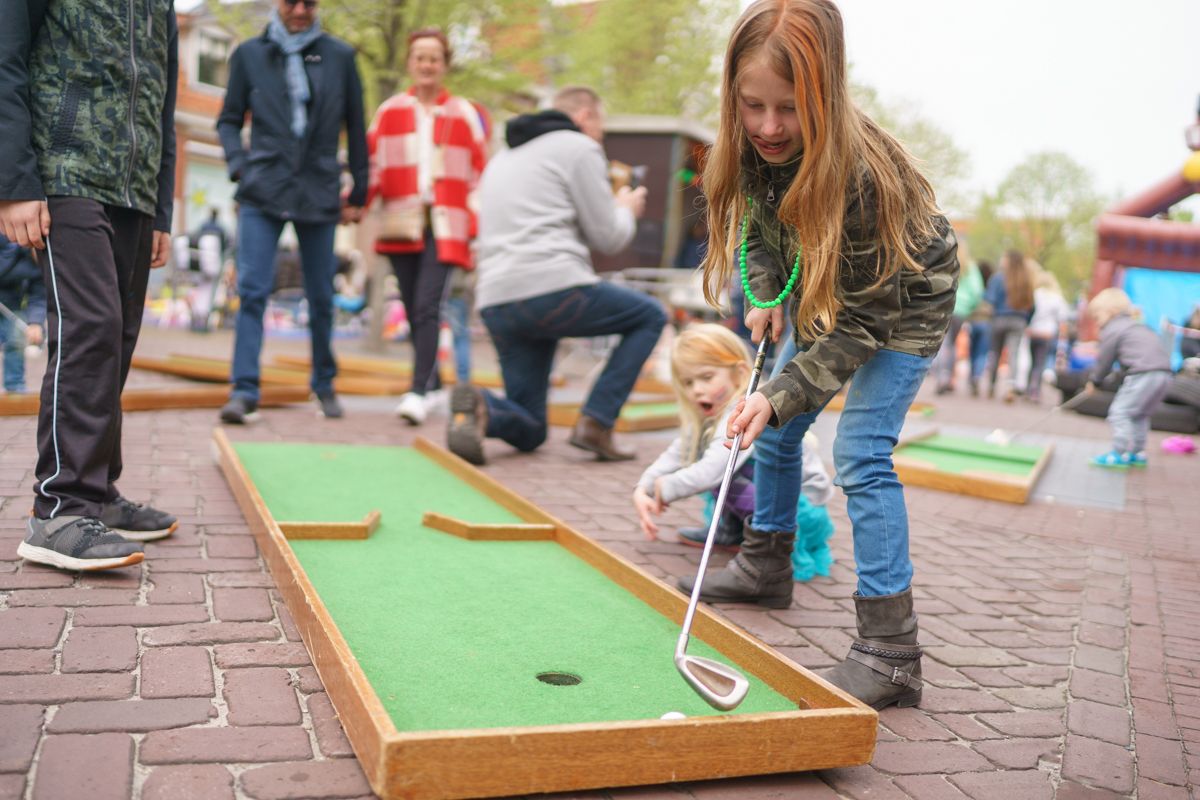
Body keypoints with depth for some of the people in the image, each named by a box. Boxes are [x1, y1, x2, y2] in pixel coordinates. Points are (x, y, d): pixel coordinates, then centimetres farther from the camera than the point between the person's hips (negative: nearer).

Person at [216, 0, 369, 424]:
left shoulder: (339, 56, 8)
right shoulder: (249, 53, 8)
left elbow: (355, 129, 11)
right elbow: (229, 120, 12)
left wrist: (358, 193, 10)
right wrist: (238, 165, -5)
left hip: (318, 194, 0)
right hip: (262, 192, 0)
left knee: (321, 298, 7)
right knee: (252, 290, -11)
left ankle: (324, 385, 23)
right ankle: (244, 391, -9)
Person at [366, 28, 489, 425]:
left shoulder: (464, 114, 10)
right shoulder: (389, 111, 13)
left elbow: (479, 175, 8)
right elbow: (373, 165, 9)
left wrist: (481, 228, 1)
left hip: (444, 227, -2)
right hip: (401, 224, 3)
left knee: (428, 308, -15)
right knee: (413, 312, 6)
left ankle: (419, 392, -20)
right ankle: (432, 378, 20)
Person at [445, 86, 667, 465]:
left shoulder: (503, 158, 29)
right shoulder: (580, 148, 4)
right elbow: (608, 238, 1)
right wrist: (626, 209, 24)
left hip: (495, 305, 7)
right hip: (554, 289, -7)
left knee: (529, 431, 15)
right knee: (650, 317, 17)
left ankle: (480, 407, -20)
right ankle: (595, 424, 1)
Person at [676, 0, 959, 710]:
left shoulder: (861, 176, -39)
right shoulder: (754, 149, -19)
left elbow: (865, 320, -34)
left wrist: (781, 395, -40)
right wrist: (766, 297, -9)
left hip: (906, 301, -7)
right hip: (825, 298, 7)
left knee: (861, 454, -19)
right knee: (775, 428, 12)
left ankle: (891, 652, -14)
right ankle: (767, 566, 34)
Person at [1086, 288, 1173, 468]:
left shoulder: (1111, 330, 0)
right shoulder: (1136, 327, 28)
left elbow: (1105, 360, 4)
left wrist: (1094, 381, 18)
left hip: (1143, 374, -9)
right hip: (1164, 372, 9)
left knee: (1120, 411, -4)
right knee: (1139, 414, 22)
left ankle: (1120, 454, -6)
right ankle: (1137, 453, 26)